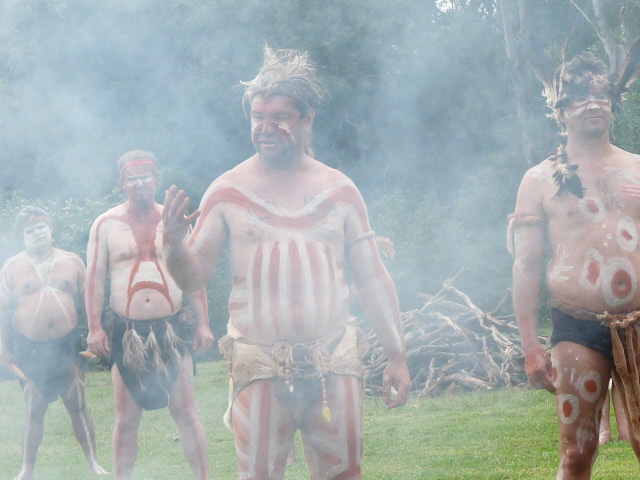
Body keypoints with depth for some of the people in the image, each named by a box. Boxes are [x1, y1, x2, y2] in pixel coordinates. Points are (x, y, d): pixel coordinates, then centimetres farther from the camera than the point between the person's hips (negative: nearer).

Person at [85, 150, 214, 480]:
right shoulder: (106, 224, 4)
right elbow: (95, 279, 2)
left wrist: (203, 324, 2)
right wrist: (94, 327, -6)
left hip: (173, 329, 0)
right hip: (126, 332, 0)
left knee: (185, 412, -3)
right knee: (126, 418, 4)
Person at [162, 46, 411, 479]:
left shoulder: (338, 191, 8)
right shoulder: (227, 192, 4)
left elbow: (372, 280, 11)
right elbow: (193, 277, 3)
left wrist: (398, 355, 6)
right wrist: (174, 242, -18)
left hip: (333, 362, 1)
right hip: (260, 368, -1)